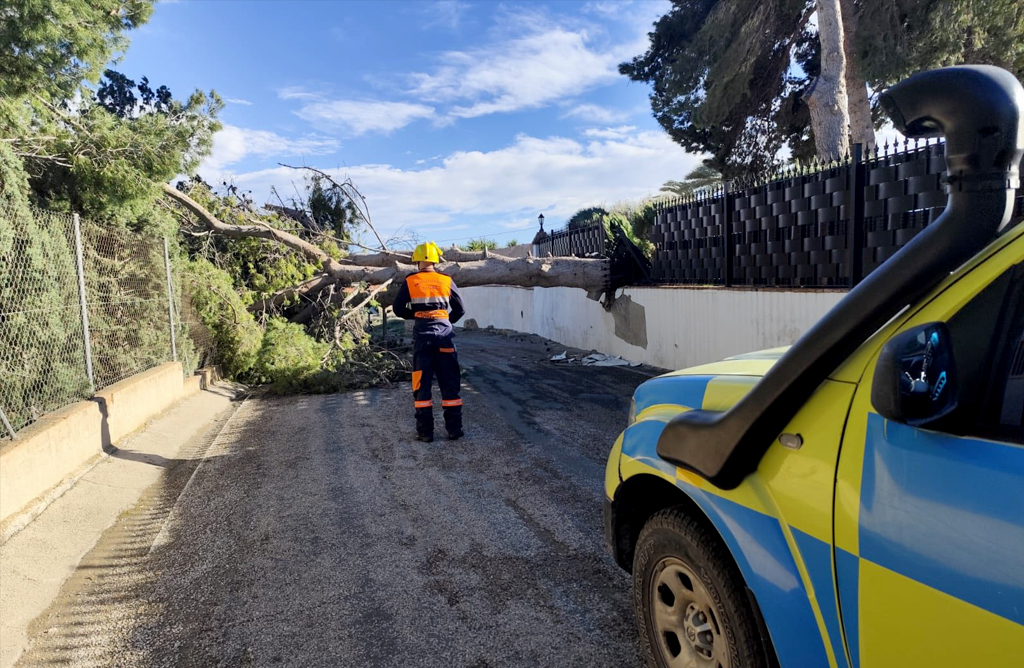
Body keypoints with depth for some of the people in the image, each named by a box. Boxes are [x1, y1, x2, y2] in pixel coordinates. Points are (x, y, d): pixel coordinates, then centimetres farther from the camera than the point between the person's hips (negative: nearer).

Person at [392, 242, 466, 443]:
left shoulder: (410, 282, 1)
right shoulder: (446, 281, 3)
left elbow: (398, 309, 4)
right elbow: (460, 310, 8)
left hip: (422, 336, 0)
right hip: (444, 335, 1)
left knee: (422, 385, 7)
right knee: (450, 384, 8)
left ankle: (425, 432, 8)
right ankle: (454, 429, 11)